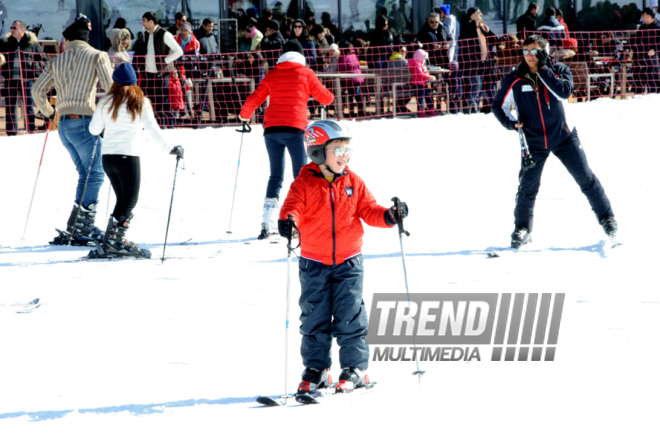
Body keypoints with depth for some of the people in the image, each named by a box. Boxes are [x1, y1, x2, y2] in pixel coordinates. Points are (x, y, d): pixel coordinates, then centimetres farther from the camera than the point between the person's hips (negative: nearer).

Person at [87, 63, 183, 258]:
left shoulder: (105, 102, 6)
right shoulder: (140, 103, -2)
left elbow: (94, 130, 13)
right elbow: (152, 129, -10)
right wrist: (169, 149, -7)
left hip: (107, 156, 4)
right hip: (128, 156, -4)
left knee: (123, 200, 15)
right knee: (130, 201, -1)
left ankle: (111, 241, 5)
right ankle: (115, 240, -17)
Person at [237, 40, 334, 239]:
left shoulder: (272, 75, 11)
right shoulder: (305, 74, 4)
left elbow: (254, 99, 11)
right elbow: (325, 98, 12)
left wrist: (244, 116, 31)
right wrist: (330, 96, 36)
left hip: (272, 128, 3)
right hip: (295, 129, -3)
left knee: (275, 176, 9)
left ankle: (268, 224, 0)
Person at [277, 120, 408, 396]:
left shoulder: (353, 183, 3)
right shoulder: (304, 184, -6)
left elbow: (368, 211, 4)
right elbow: (293, 206, -17)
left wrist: (389, 216, -15)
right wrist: (288, 221, -39)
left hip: (348, 262, 1)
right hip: (314, 264, -1)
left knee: (349, 316, -2)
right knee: (314, 318, 4)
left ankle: (355, 368, 6)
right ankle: (315, 369, 16)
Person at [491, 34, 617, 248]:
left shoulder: (558, 70, -6)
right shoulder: (515, 80, -5)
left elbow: (565, 92, -25)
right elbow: (499, 105, 4)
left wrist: (543, 69, -24)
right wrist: (510, 122, -14)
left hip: (563, 136, 0)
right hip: (534, 141, 0)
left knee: (585, 178, -2)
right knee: (528, 185, -4)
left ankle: (606, 217, 11)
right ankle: (522, 228, 15)